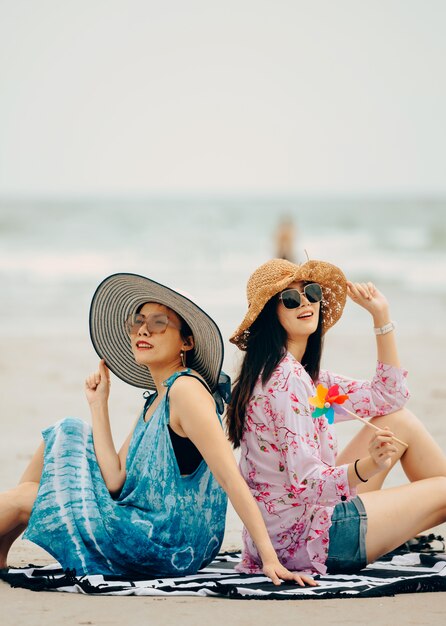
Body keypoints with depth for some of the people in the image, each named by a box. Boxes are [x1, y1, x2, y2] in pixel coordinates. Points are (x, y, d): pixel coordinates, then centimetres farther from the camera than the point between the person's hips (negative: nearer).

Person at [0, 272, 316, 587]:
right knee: (68, 432, 13)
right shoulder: (154, 401, 12)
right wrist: (98, 403, 6)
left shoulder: (186, 388, -16)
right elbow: (115, 480, 3)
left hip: (170, 545, -9)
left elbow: (232, 477, -23)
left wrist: (269, 557, -29)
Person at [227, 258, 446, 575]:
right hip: (303, 539, -10)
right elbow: (305, 483, -26)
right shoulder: (287, 380, -21)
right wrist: (369, 466, -42)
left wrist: (381, 315, 11)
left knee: (402, 421, 10)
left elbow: (388, 397, 16)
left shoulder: (306, 374, 10)